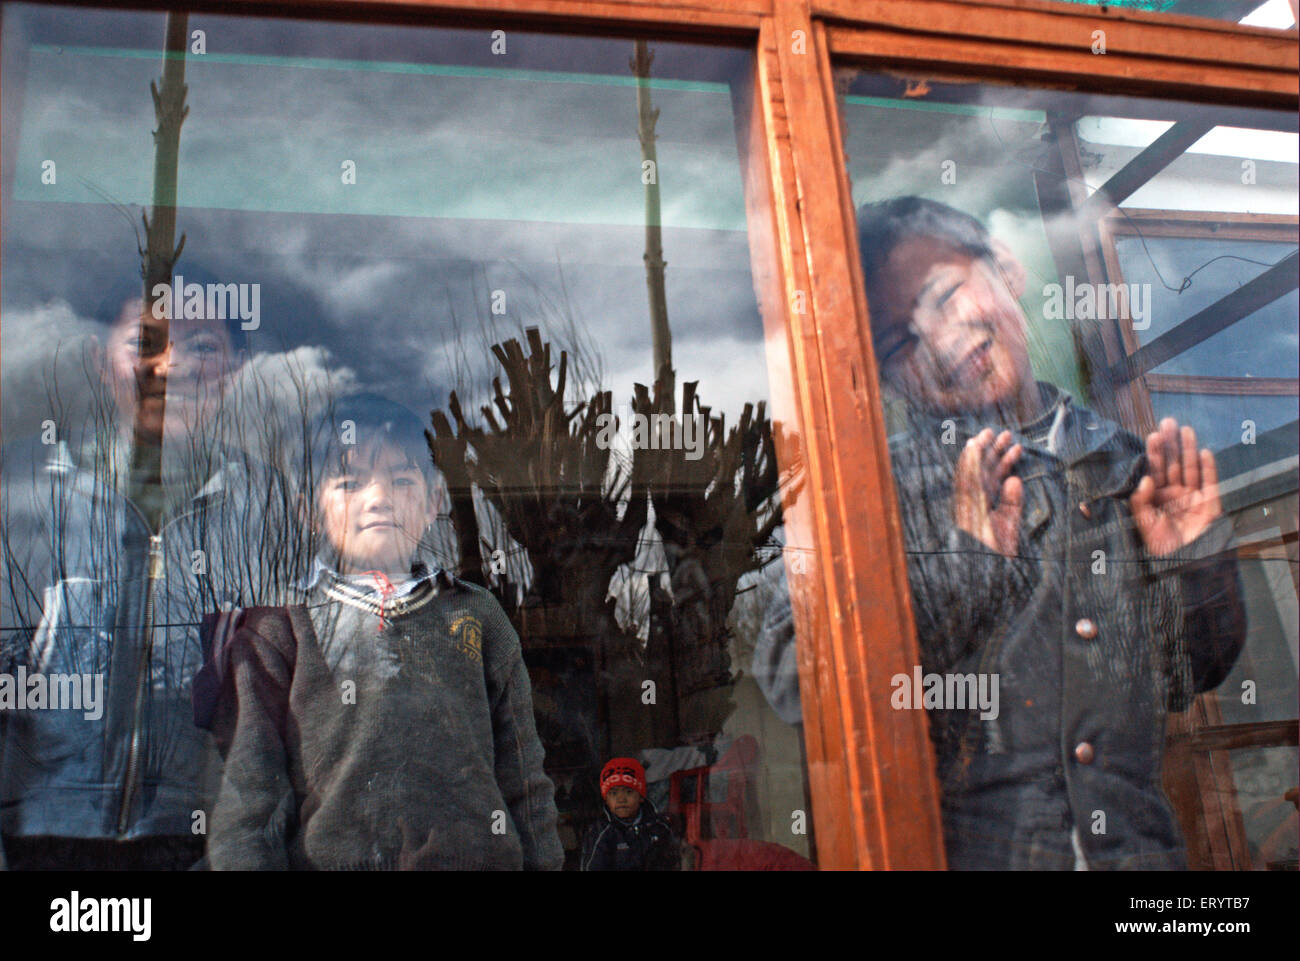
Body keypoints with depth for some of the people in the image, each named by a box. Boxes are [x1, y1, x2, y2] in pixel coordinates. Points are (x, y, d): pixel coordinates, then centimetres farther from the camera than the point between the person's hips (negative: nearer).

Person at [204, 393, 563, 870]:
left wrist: (543, 861, 7)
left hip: (479, 854, 0)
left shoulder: (479, 616, 12)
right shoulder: (279, 628, 6)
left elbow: (524, 778, 12)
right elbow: (247, 784, 1)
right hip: (327, 855, 1)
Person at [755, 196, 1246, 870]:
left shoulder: (1127, 463, 7)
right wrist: (964, 564, -18)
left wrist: (1192, 562, -1)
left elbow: (1186, 683, 15)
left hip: (1136, 845, 3)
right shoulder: (879, 486, -6)